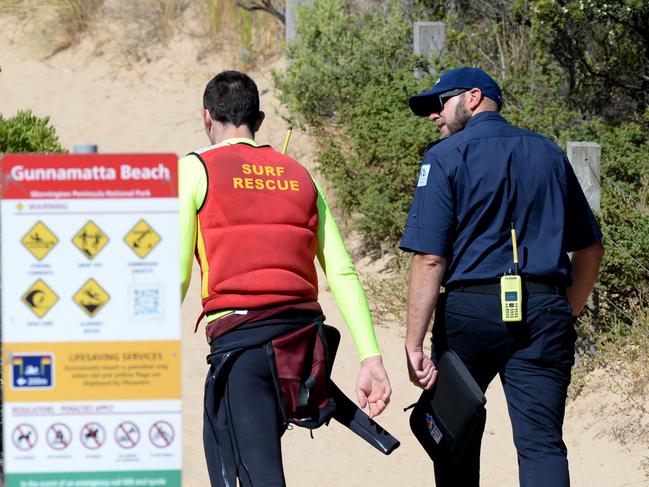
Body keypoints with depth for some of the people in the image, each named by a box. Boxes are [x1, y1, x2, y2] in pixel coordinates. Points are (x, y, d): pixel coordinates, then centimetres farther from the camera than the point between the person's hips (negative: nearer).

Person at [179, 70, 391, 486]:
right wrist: (371, 358, 5)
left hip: (239, 340, -5)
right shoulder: (299, 176, 16)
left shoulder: (195, 170, 3)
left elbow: (176, 276, -5)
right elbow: (343, 274, 9)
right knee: (222, 446, 24)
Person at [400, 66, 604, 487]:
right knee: (542, 443, -4)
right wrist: (567, 315, 30)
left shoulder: (446, 157, -1)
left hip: (469, 310, -3)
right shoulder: (549, 154, 14)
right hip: (543, 310, 3)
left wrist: (414, 345, -12)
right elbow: (590, 248, 19)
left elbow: (430, 259, -10)